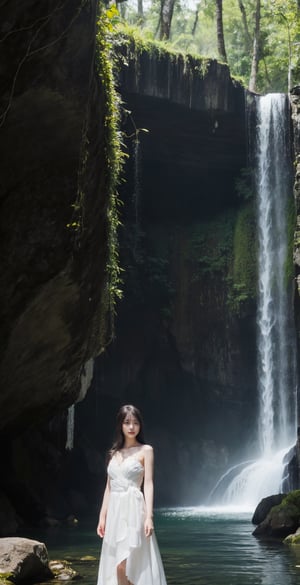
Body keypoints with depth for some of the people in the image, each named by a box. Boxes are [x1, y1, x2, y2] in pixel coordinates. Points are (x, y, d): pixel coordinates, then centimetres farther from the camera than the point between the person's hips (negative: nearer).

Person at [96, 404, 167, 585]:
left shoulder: (146, 450, 0)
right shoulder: (114, 453, 15)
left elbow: (148, 484, -6)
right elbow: (109, 487, 16)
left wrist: (149, 516, -16)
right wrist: (102, 517, 10)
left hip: (133, 510, -6)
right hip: (115, 511, 6)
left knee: (123, 567, -15)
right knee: (113, 567, 4)